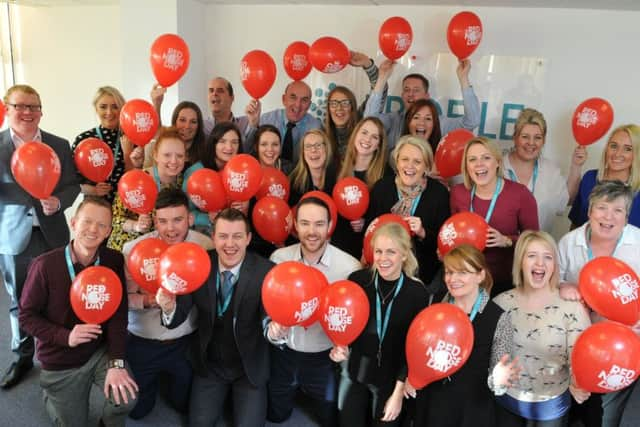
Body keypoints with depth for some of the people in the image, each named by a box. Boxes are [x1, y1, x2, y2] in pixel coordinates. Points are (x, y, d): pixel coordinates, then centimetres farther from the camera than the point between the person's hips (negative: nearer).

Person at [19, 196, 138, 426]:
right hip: (60, 362, -1)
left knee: (126, 396, -23)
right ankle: (52, 395, 44)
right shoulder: (45, 265, -19)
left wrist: (116, 363, -22)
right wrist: (65, 336, -25)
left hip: (101, 351, 1)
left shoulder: (114, 261, -12)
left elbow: (118, 313, -13)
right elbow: (27, 316, -10)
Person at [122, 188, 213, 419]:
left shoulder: (205, 246, -18)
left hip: (186, 342, 0)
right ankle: (153, 379, 47)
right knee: (135, 409, 17)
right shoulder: (133, 249, -18)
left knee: (185, 405, 20)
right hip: (141, 342, 0)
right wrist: (146, 301, -32)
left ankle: (170, 375, 50)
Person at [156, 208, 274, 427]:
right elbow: (179, 317, -14)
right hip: (208, 363, 2)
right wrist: (170, 307, -37)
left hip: (249, 365, -2)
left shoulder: (265, 271, -20)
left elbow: (271, 317, -27)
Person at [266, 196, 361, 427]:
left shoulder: (349, 266, -20)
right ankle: (296, 390, 53)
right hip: (282, 354, 3)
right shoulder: (279, 258, -12)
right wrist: (272, 328, -23)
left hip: (324, 359, -2)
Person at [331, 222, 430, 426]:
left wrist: (399, 392, -8)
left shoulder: (418, 292, -14)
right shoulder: (357, 279, -12)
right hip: (354, 372, 1)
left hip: (391, 379, -1)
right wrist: (340, 346, -17)